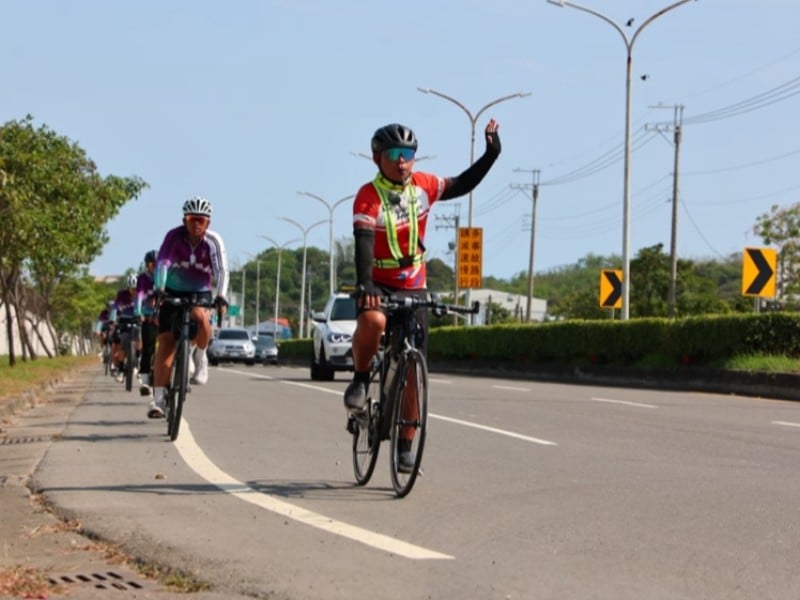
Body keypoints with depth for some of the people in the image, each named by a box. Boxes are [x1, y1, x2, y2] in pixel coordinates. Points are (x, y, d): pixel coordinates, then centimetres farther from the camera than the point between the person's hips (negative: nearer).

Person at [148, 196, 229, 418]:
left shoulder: (214, 241, -14)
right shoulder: (174, 236, -17)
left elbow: (222, 270, -22)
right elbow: (162, 262, -27)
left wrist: (221, 296, -38)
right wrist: (159, 288, -43)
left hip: (200, 293, 0)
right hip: (173, 292, 0)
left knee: (201, 317, -35)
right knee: (165, 342, -11)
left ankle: (200, 358, -6)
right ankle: (158, 398, -7)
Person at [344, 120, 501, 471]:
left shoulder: (422, 185, -2)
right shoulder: (369, 196, -16)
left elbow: (462, 185, 12)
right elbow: (363, 242, -29)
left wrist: (491, 155, 0)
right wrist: (364, 286, -44)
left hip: (414, 288, 4)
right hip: (379, 286, -4)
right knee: (372, 321, -40)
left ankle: (405, 446, 13)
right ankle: (360, 380, -12)